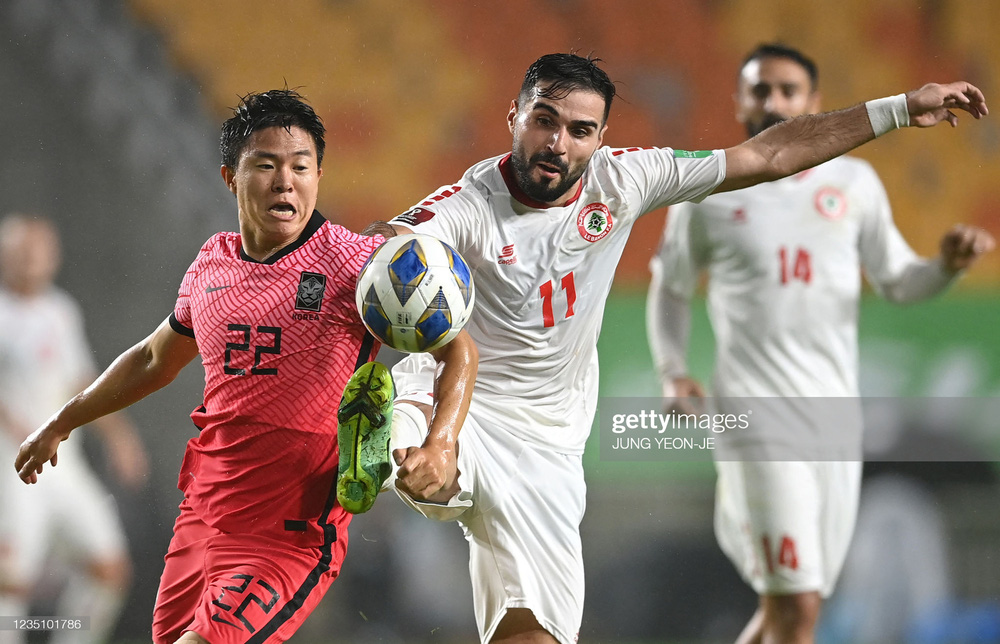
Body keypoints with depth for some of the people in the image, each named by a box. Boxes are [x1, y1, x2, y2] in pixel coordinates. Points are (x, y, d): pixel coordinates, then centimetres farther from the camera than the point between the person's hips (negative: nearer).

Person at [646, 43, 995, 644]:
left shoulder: (854, 182, 9)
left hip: (836, 416, 4)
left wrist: (949, 264, -5)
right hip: (760, 415, -4)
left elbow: (898, 282, 16)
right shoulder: (707, 194, 3)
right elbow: (671, 288, 15)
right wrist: (673, 370, 1)